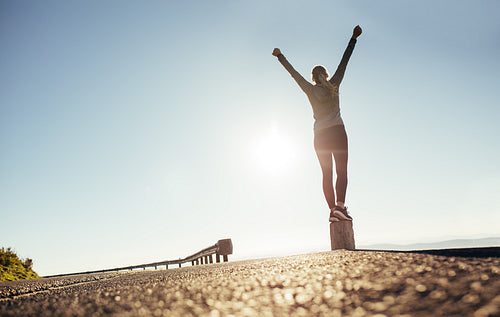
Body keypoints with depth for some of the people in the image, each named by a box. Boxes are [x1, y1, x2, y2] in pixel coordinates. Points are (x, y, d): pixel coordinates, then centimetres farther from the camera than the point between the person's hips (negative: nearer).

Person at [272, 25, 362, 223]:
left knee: (327, 175, 3)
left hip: (320, 137, 2)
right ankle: (340, 205, -23)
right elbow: (344, 62, 11)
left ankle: (333, 210, -3)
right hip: (337, 132, -2)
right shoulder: (334, 85, 5)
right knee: (342, 171, -6)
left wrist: (280, 56, 27)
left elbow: (293, 72, 16)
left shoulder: (310, 90, 7)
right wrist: (353, 38, 20)